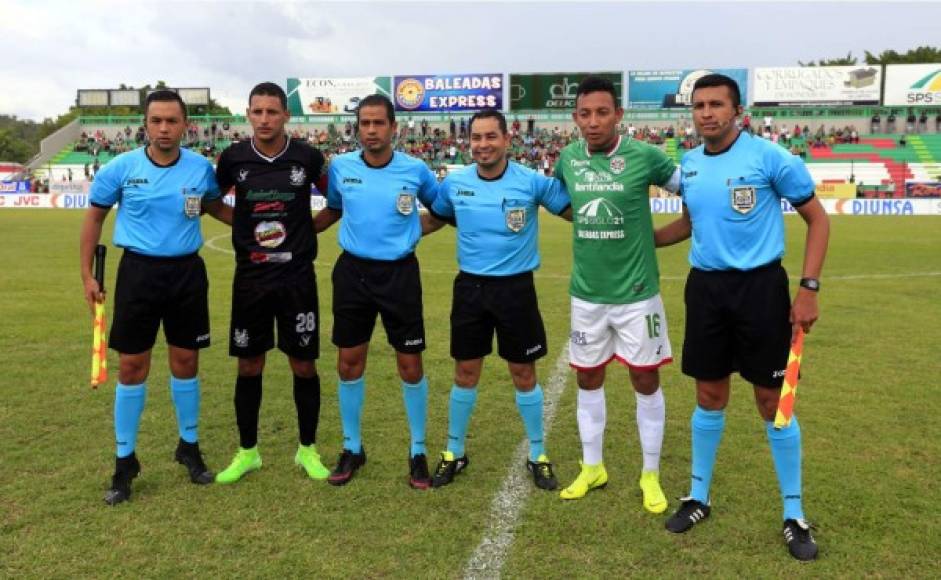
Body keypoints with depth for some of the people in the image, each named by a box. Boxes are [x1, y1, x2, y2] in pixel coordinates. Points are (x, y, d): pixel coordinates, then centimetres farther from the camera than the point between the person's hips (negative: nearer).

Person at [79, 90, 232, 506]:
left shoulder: (201, 169, -3)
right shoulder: (120, 168, -7)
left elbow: (215, 206, 18)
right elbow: (94, 217, 6)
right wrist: (87, 274, 3)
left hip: (187, 272, 1)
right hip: (138, 272, -1)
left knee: (186, 362, 10)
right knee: (132, 366, 4)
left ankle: (189, 447, 28)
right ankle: (125, 460, 18)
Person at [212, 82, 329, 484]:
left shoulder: (307, 157, -6)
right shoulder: (234, 158, -3)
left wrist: (309, 227, 4)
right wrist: (246, 228, 5)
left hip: (298, 277, -1)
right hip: (250, 278, 1)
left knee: (303, 365, 5)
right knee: (249, 366, 9)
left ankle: (307, 449, 23)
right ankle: (247, 452, 24)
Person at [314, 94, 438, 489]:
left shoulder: (415, 170, -6)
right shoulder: (340, 167, -2)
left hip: (400, 273, -2)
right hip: (352, 271, 2)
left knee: (410, 366, 2)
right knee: (349, 363, 8)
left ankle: (418, 452, 20)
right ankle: (352, 448, 26)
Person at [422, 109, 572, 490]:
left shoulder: (532, 182, -11)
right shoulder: (454, 183, -2)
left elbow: (577, 211, -3)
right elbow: (434, 219, 16)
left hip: (516, 287, -2)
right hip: (470, 287, 2)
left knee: (523, 374, 8)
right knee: (465, 373, 10)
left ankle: (538, 455, 26)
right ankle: (454, 452, 28)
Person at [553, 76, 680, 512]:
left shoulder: (644, 156, -11)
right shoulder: (567, 159, -1)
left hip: (636, 292, -3)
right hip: (586, 293, 3)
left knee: (646, 381, 6)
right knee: (588, 380, 12)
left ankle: (651, 476, 22)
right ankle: (592, 468, 29)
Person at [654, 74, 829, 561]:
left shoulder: (770, 157, -10)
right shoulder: (688, 165, 6)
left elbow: (817, 218, -3)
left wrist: (809, 288, -9)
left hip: (760, 286, -4)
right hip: (705, 287, 4)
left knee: (772, 400, 3)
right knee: (709, 396, 12)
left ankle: (794, 514, 20)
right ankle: (699, 497, 28)